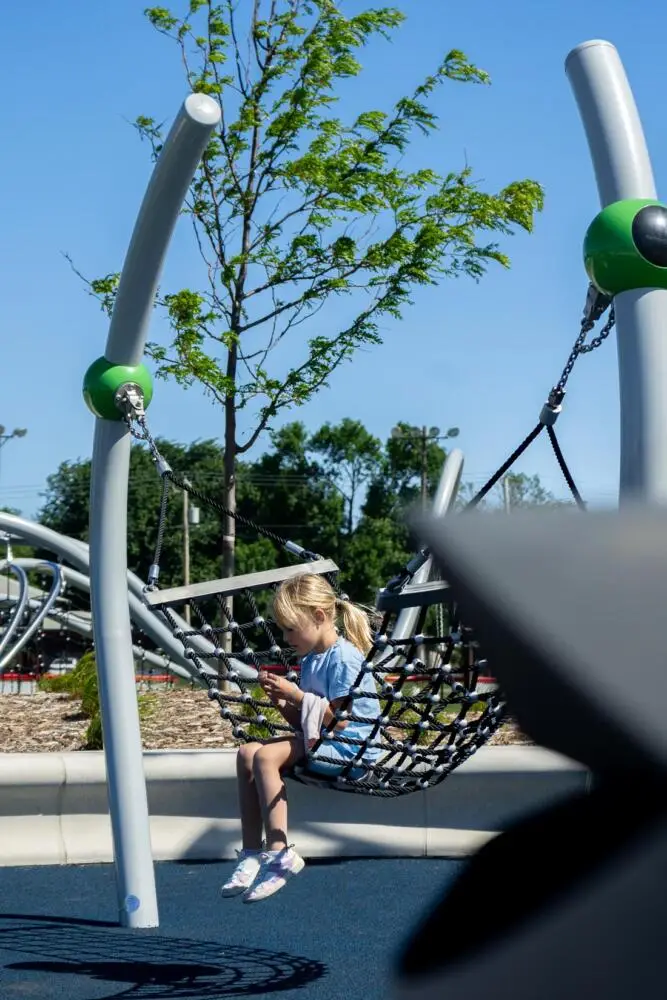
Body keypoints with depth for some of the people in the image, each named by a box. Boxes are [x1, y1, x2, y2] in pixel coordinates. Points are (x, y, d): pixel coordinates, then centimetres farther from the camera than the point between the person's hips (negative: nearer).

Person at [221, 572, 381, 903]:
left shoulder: (344, 658, -14)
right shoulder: (311, 659, 14)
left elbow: (339, 720, -20)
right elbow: (304, 722, 16)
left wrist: (296, 695, -16)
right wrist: (282, 702, -2)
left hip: (350, 747, -10)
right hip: (318, 741, 10)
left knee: (266, 756, -25)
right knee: (247, 753, -5)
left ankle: (278, 853, -23)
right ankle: (252, 853, -7)